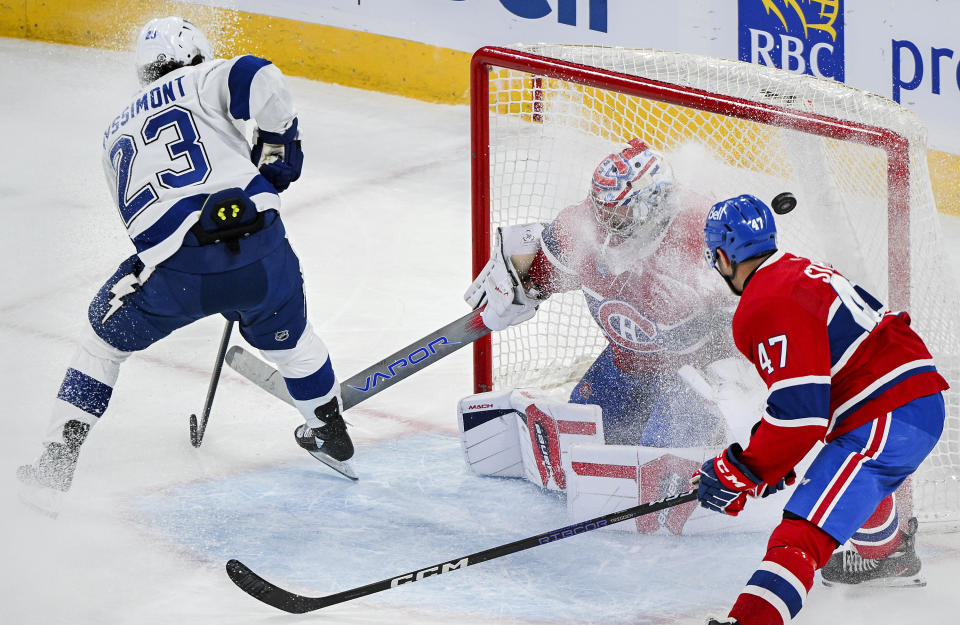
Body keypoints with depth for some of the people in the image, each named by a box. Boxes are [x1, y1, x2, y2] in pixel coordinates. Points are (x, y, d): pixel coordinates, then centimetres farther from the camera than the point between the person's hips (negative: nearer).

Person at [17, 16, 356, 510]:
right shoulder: (198, 82, 14)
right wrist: (278, 142, 8)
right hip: (260, 252, -1)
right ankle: (330, 433, 44)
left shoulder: (117, 136, 28)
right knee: (286, 336, 29)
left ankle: (57, 461, 15)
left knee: (105, 338, 23)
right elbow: (258, 79, -7)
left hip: (172, 269, 1)